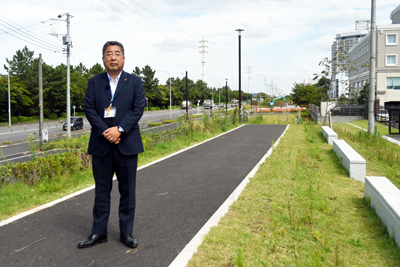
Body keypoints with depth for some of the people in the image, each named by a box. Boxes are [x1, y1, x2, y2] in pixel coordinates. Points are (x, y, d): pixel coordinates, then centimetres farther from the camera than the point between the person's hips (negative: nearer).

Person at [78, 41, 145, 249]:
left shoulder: (134, 82, 6)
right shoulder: (94, 82, 9)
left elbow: (138, 109, -4)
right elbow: (89, 109, -1)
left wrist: (119, 129, -16)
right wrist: (104, 132, -14)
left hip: (126, 144, -1)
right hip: (101, 144, 1)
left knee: (127, 190, 6)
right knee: (101, 190, 9)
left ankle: (126, 232, 19)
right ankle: (99, 232, 21)